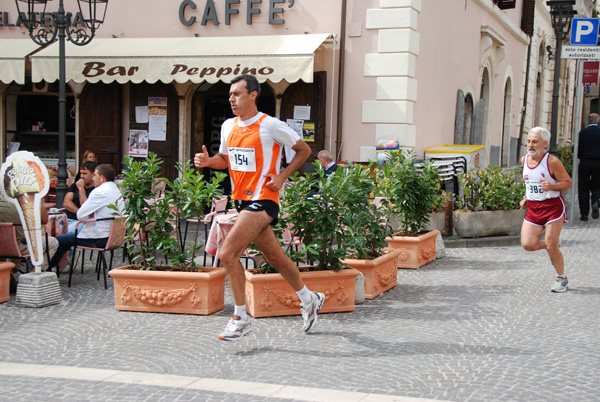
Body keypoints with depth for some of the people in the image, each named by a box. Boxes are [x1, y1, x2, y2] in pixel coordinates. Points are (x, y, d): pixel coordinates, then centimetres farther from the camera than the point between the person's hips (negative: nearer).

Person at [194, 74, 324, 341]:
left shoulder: (270, 125, -11)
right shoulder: (228, 126, 8)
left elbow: (304, 150, -1)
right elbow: (225, 158, 22)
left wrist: (282, 177, -10)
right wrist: (207, 161, 1)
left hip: (263, 200, -7)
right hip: (242, 199, 7)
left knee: (227, 253, -17)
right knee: (275, 258, 16)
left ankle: (240, 319, -6)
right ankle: (309, 300, 36)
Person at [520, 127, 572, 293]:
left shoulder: (552, 161, -15)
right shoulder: (524, 159, 4)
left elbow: (568, 183, -9)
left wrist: (552, 186, -26)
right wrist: (526, 198, 9)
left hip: (553, 206, -5)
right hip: (533, 208, 5)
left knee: (551, 247, -6)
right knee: (527, 244, -9)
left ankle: (561, 278, 17)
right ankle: (550, 246, 25)